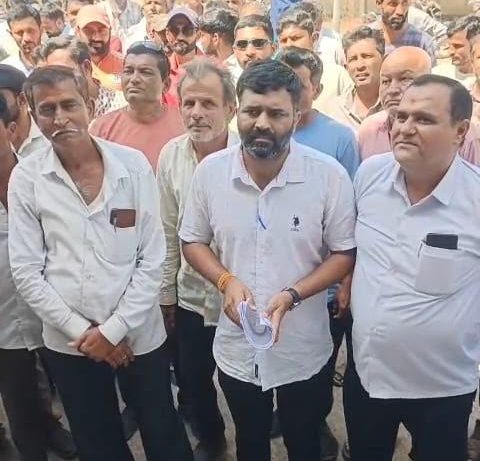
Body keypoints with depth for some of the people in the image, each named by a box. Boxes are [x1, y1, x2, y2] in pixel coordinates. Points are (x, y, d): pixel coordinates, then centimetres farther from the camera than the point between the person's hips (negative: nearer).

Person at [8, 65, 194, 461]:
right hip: (68, 343, 1)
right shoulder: (25, 178, -6)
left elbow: (152, 258, -7)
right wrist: (81, 331, -8)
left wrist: (114, 329, -10)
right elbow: (26, 271, -4)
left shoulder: (133, 164, -8)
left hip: (139, 334, 0)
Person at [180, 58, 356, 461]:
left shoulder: (329, 174, -15)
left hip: (304, 351, -1)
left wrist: (292, 294, -23)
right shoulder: (210, 171, -9)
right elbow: (193, 241, 2)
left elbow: (344, 253, -8)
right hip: (236, 348, 2)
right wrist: (226, 281, -17)